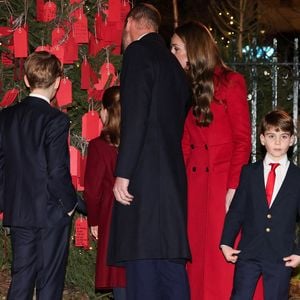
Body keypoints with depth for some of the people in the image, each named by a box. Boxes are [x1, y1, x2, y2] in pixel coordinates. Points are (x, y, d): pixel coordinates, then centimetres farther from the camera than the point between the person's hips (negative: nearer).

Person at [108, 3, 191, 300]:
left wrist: (122, 173, -15)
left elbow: (134, 117, -14)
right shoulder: (173, 62, 20)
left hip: (144, 175, -8)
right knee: (170, 255, 8)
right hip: (173, 175, 8)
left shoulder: (138, 52, -4)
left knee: (142, 261, -9)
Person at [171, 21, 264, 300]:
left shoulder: (231, 83, -3)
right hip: (194, 182, 5)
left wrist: (234, 187, -14)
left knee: (224, 255, -5)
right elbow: (184, 144, 12)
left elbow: (242, 140, -6)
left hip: (223, 179, -5)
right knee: (197, 255, 5)